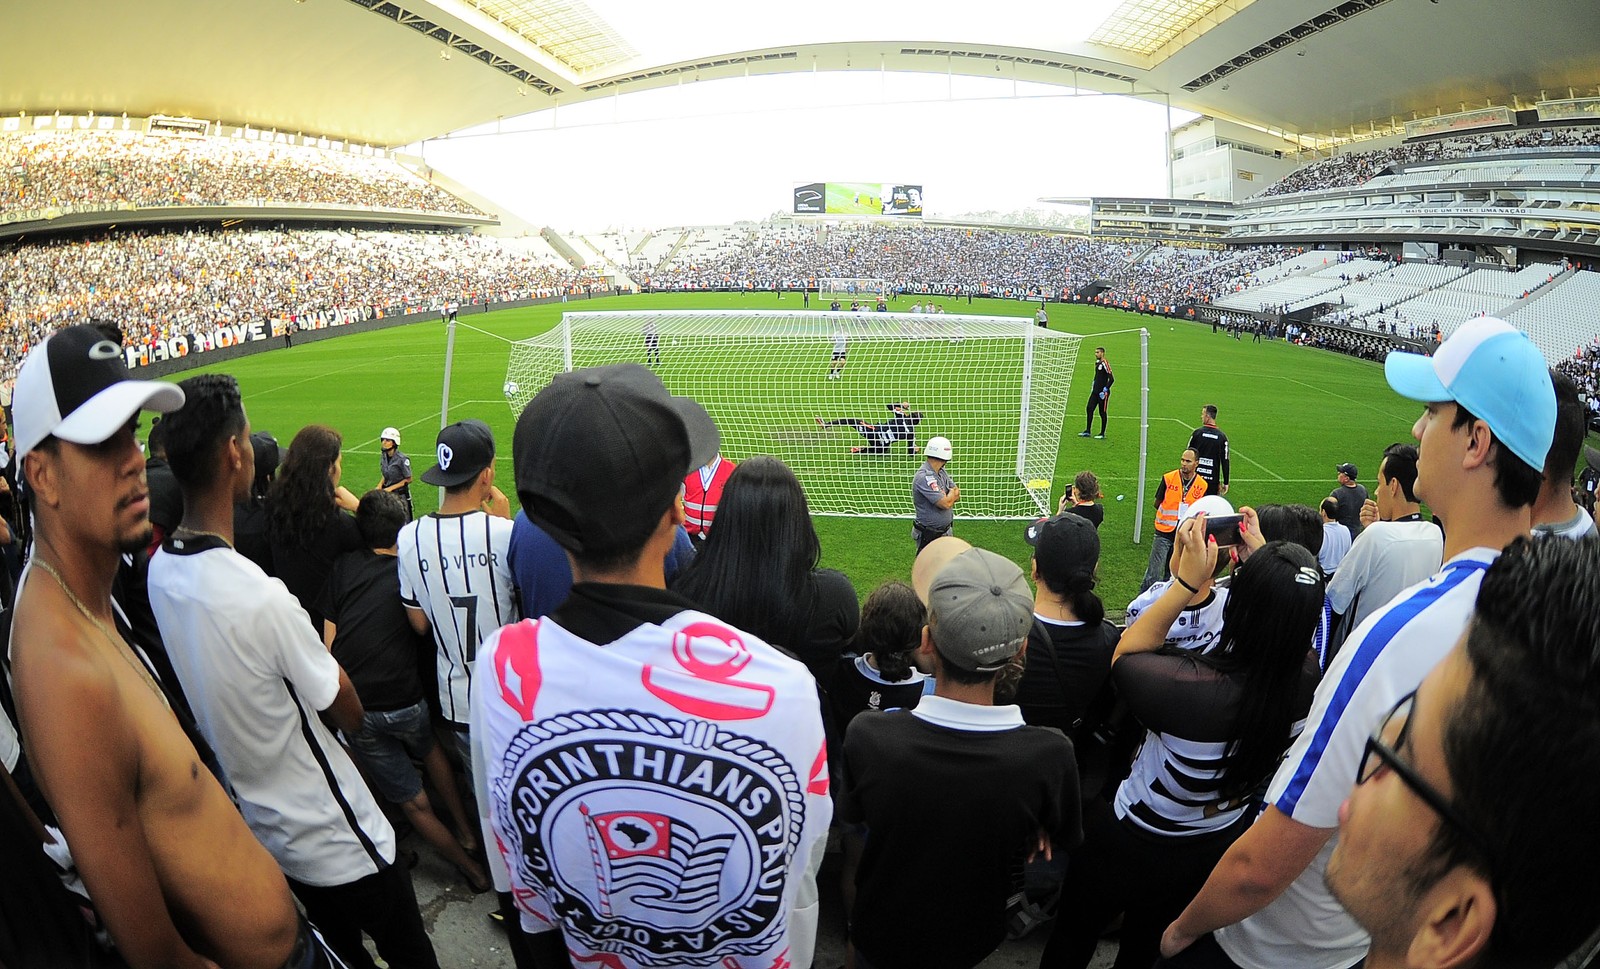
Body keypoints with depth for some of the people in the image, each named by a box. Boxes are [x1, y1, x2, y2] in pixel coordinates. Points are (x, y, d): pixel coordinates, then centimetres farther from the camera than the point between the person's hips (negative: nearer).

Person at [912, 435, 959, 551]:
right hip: (929, 536, -9)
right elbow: (945, 503, -28)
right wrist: (952, 493, -6)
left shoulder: (941, 472, 4)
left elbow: (957, 496, 6)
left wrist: (949, 497, -16)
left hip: (946, 531, 9)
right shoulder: (924, 477, -26)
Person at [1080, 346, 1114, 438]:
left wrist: (1105, 390, -17)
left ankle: (1102, 434, 9)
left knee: (1102, 412, 0)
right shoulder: (1097, 363, 12)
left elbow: (1111, 379, -17)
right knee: (1089, 409, 3)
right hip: (1095, 391, 8)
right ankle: (1087, 431, 9)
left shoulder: (1105, 363, -14)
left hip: (1102, 393, -8)